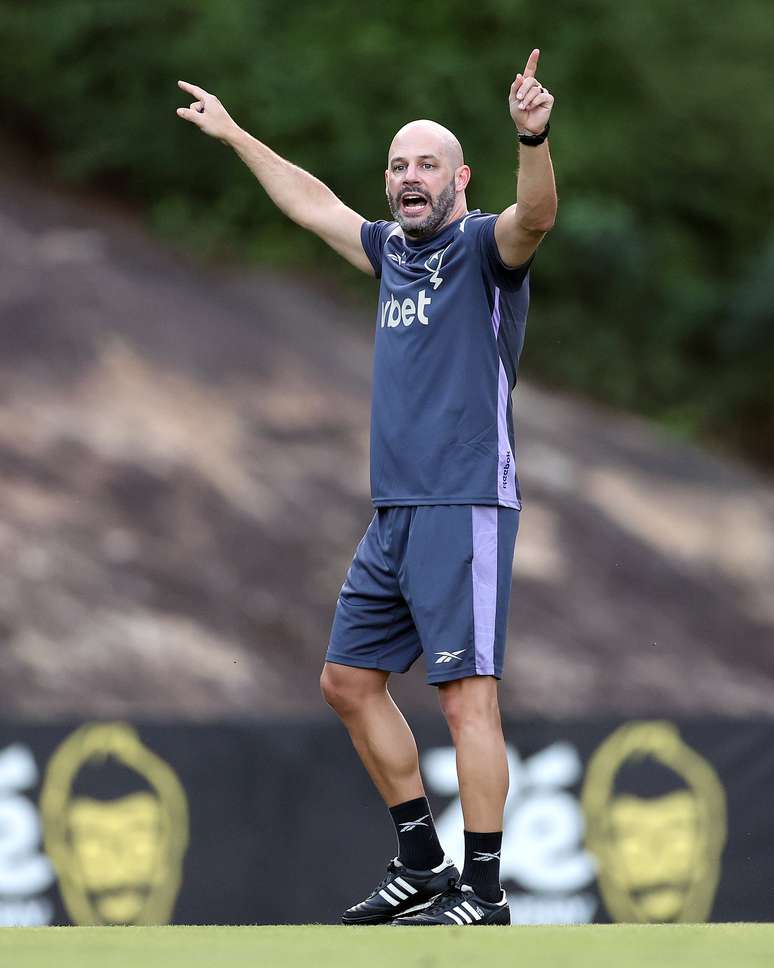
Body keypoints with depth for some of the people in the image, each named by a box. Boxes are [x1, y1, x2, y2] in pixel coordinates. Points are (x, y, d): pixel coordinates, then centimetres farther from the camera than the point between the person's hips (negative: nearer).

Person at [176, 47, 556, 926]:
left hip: (465, 507, -9)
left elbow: (536, 215, -28)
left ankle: (483, 892, -10)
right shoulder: (392, 251, 17)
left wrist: (532, 138, -47)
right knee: (349, 682, 12)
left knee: (466, 695, -12)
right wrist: (234, 136, 41)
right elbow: (312, 203, 33)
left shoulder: (485, 248, -5)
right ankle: (422, 865, 21)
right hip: (393, 514, 9)